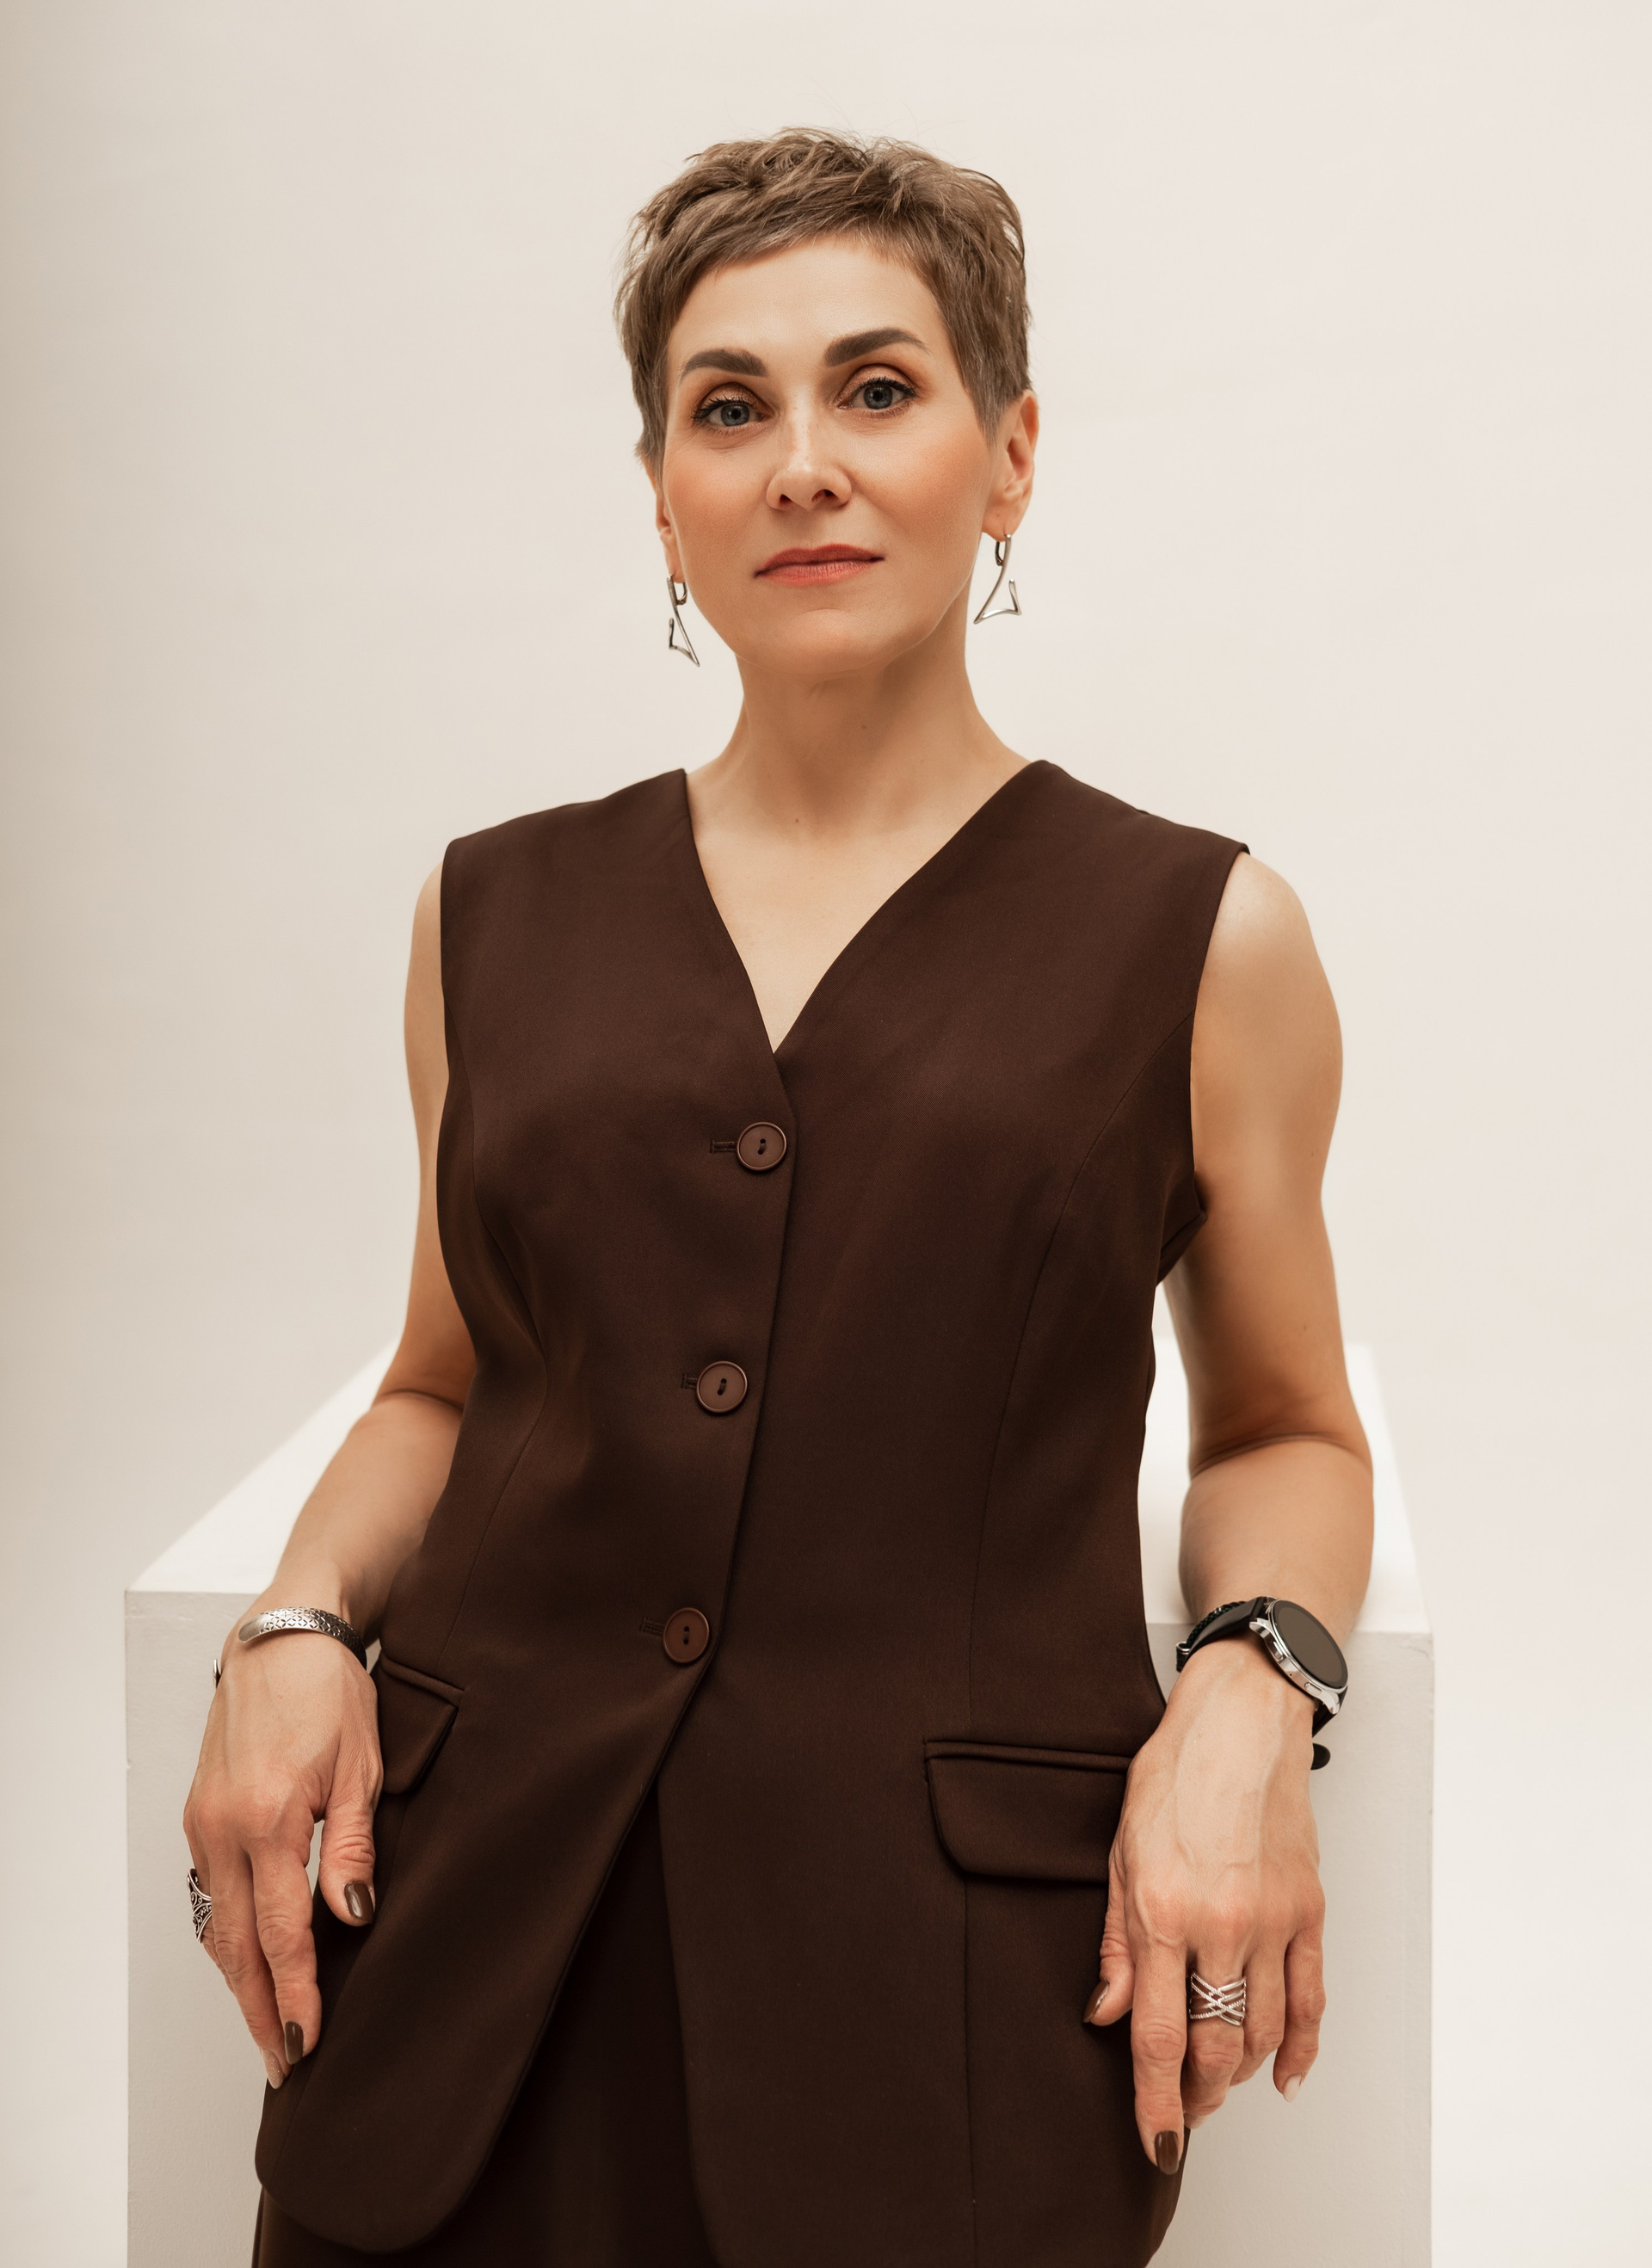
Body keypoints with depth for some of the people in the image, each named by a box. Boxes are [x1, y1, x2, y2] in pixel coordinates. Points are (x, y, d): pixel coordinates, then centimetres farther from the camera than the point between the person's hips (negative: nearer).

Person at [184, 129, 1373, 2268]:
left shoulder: (1201, 942, 0)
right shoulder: (495, 918, 8)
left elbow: (1284, 1430, 11)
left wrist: (1245, 1693, -9)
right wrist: (298, 1623, -1)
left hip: (953, 1977, -2)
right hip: (474, 1949, 3)